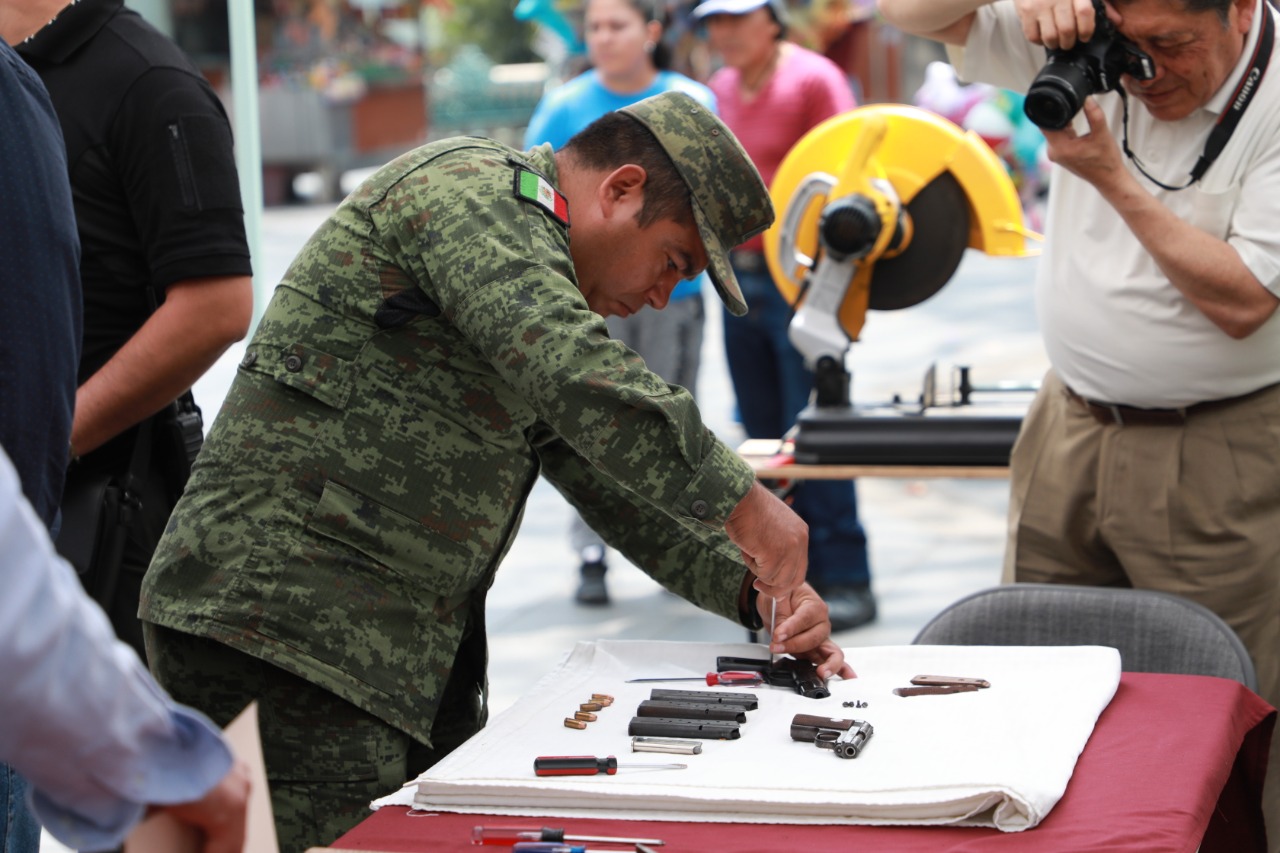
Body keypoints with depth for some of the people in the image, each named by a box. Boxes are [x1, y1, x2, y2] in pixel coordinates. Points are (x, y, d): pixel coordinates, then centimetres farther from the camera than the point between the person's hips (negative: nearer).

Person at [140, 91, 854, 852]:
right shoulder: (472, 192, -8)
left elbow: (609, 476, 24)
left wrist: (754, 589, 11)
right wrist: (741, 502, -22)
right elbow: (574, 376, -25)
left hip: (408, 658, 10)